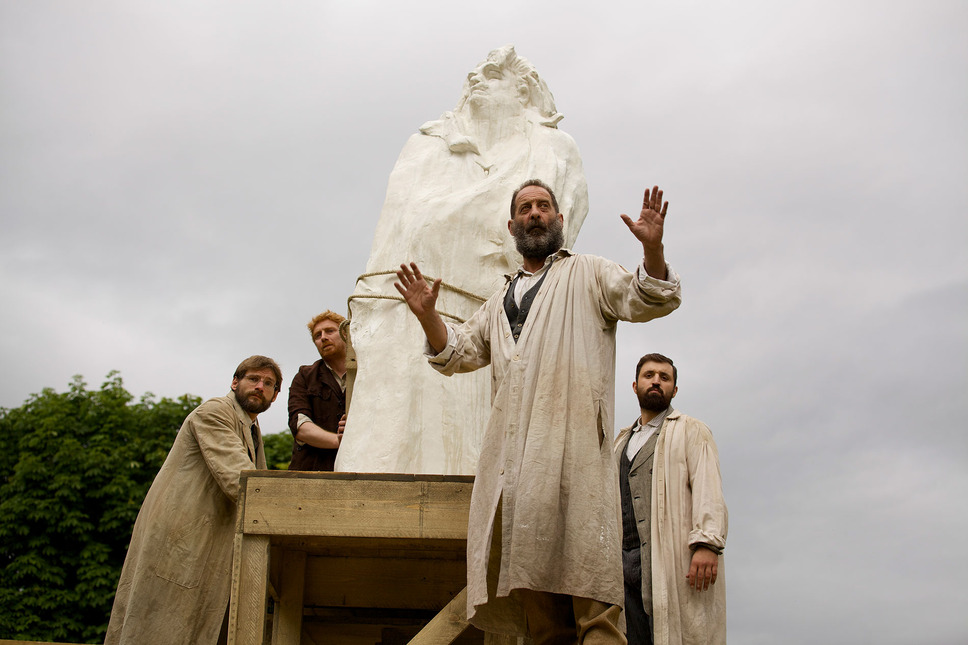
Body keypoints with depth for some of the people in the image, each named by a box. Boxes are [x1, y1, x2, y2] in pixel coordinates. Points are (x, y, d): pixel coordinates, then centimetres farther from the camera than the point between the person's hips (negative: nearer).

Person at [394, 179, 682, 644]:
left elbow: (647, 300, 3)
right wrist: (429, 316, 10)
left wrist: (652, 249, -16)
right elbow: (460, 352, 29)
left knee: (586, 582, -16)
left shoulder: (589, 274, 17)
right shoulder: (501, 301, 31)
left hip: (572, 443, -5)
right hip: (513, 452, 5)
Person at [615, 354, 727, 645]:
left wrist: (707, 543, -18)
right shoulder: (622, 441, 29)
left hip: (671, 556, -5)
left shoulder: (691, 430, 12)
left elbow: (708, 490, -3)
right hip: (624, 560, 5)